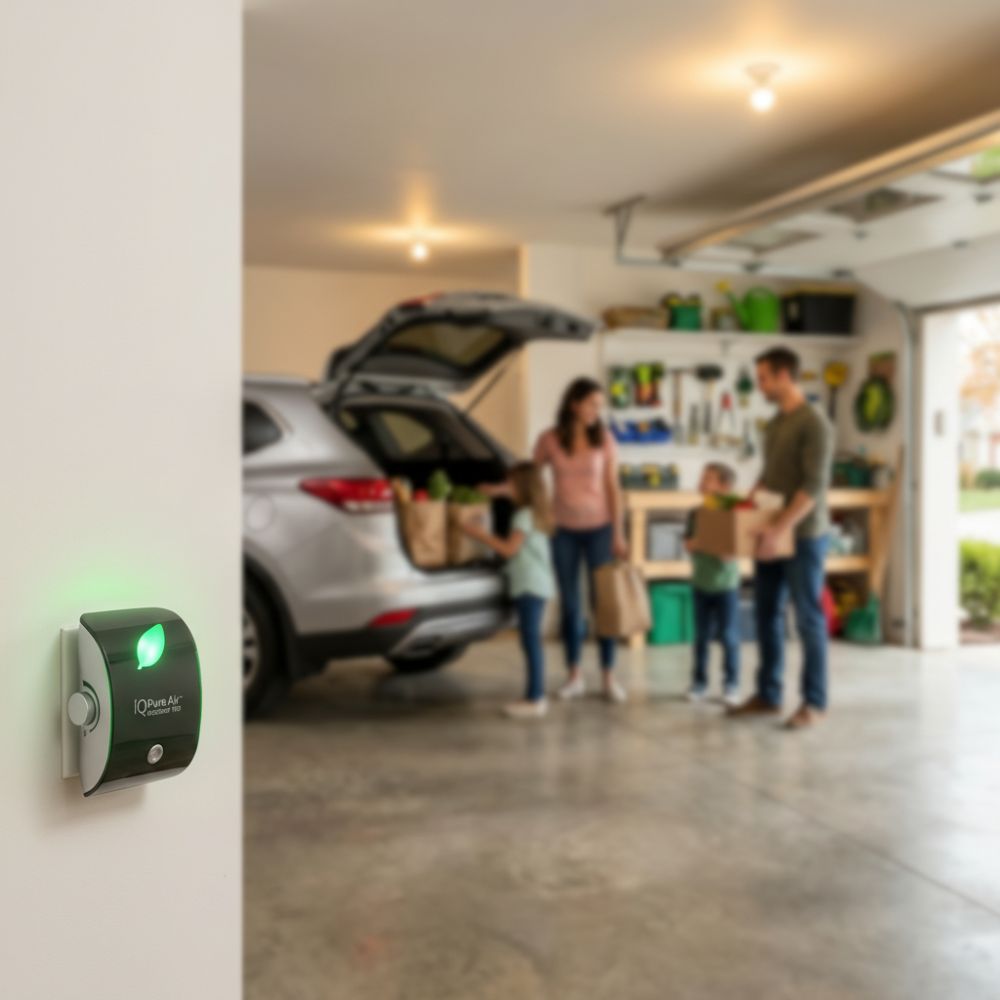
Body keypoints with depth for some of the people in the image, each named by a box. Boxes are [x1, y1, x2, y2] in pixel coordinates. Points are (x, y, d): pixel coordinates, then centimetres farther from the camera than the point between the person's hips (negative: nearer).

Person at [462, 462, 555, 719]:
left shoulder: (524, 515, -13)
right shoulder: (536, 513, 16)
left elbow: (510, 549, -17)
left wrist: (481, 535, -12)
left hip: (530, 587, -10)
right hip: (535, 585, 10)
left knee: (531, 640, -9)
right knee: (532, 640, 12)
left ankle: (534, 700, -8)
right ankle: (537, 695, 17)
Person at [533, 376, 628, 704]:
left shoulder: (604, 439, -3)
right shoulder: (549, 440, -4)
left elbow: (612, 488, -2)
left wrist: (618, 534, -4)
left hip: (598, 528, -1)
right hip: (564, 530, 1)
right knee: (570, 605, 8)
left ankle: (608, 677, 12)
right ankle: (574, 676, 19)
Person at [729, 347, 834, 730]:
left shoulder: (814, 424, -14)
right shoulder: (775, 423, 13)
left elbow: (814, 486, -21)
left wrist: (780, 529, -26)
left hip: (803, 535, -8)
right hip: (773, 534, 8)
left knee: (808, 618, 0)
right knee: (767, 614, 11)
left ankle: (814, 702, 11)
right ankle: (768, 695, 21)